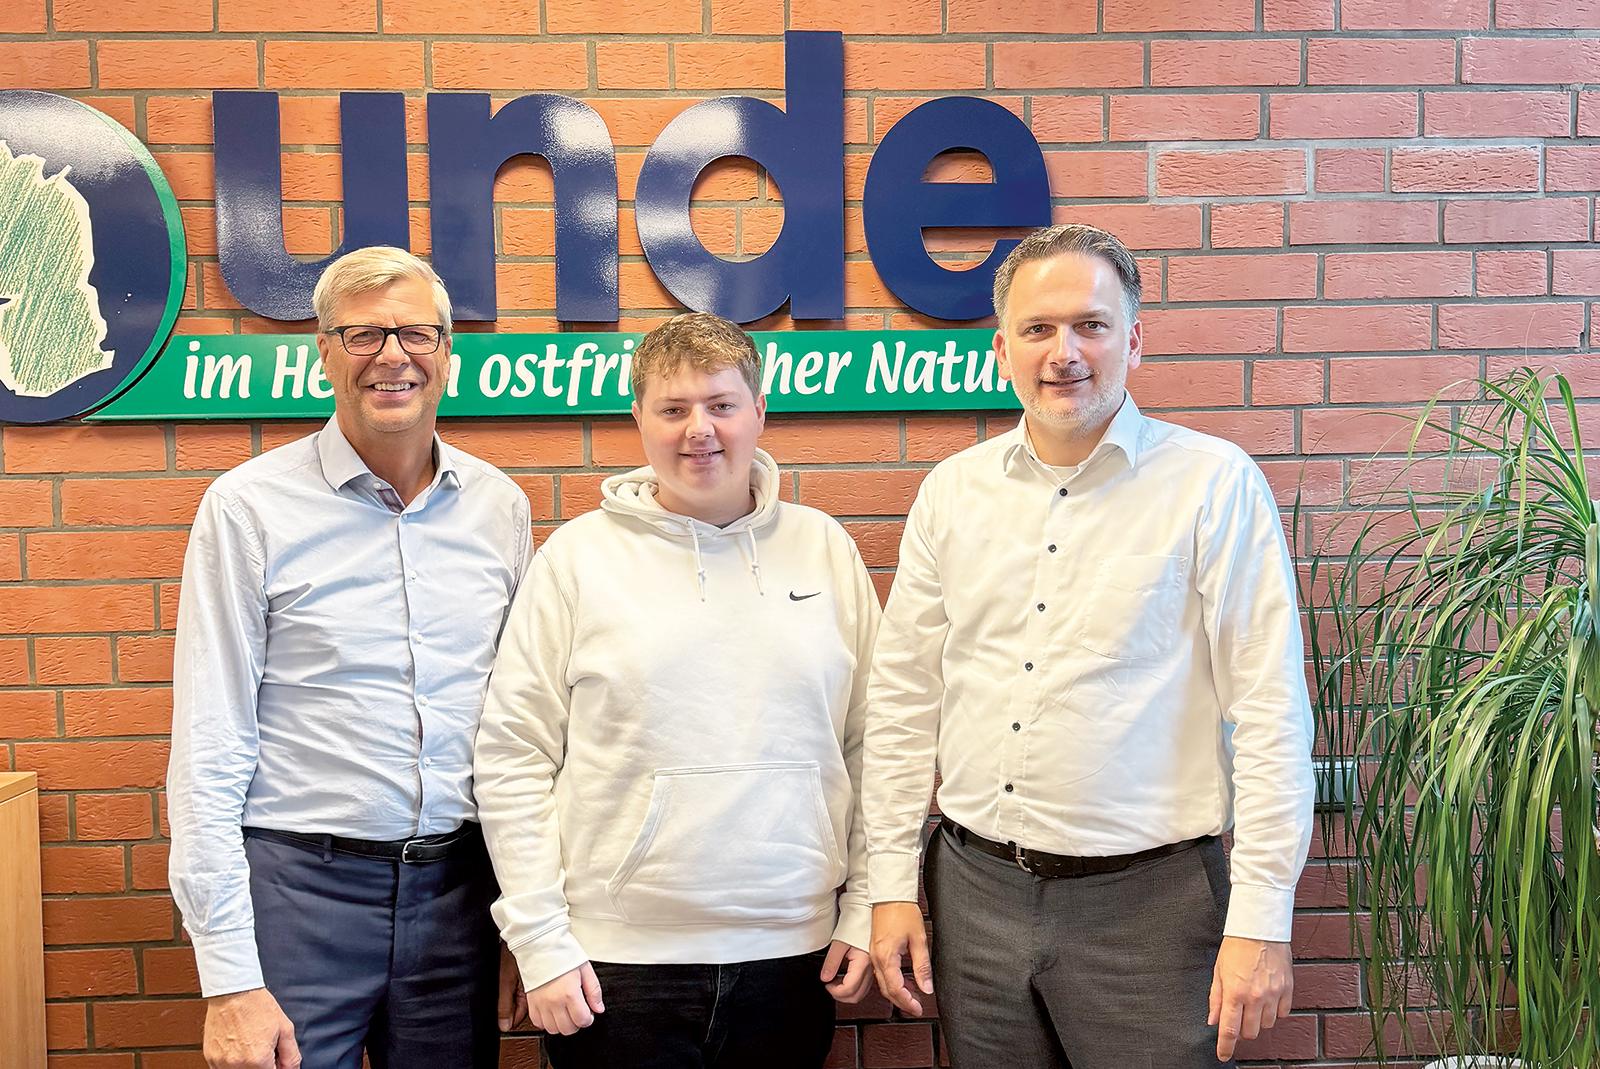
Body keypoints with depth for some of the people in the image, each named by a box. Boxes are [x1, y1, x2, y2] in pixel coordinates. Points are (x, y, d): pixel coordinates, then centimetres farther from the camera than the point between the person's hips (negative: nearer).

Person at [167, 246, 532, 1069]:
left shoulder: (499, 507, 5)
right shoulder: (249, 506, -6)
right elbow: (207, 754, -7)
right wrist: (229, 978, -10)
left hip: (458, 888, 3)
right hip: (298, 883, -3)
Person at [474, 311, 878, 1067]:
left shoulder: (825, 549, 4)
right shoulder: (579, 556, -2)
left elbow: (868, 745, 6)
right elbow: (512, 761, -3)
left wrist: (865, 909, 3)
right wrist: (540, 943, -6)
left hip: (794, 956, 2)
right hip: (617, 966, -2)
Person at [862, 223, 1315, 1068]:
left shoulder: (1214, 483, -6)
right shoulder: (952, 491, 6)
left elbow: (1269, 712, -9)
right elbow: (904, 697, 9)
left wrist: (1262, 920, -12)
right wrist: (891, 884, 6)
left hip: (1148, 902, -3)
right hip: (974, 890, 4)